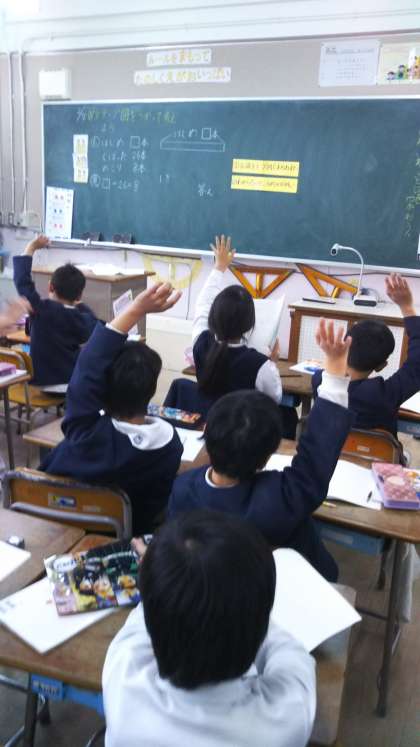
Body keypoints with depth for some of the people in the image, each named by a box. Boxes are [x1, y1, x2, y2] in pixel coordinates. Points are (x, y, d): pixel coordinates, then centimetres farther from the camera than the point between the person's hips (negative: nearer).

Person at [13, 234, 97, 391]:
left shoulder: (41, 308, -16)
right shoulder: (82, 319, -9)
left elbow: (22, 280, -14)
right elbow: (93, 327, 13)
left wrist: (31, 248, -4)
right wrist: (80, 305, 21)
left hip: (40, 380, 0)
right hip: (70, 380, 0)